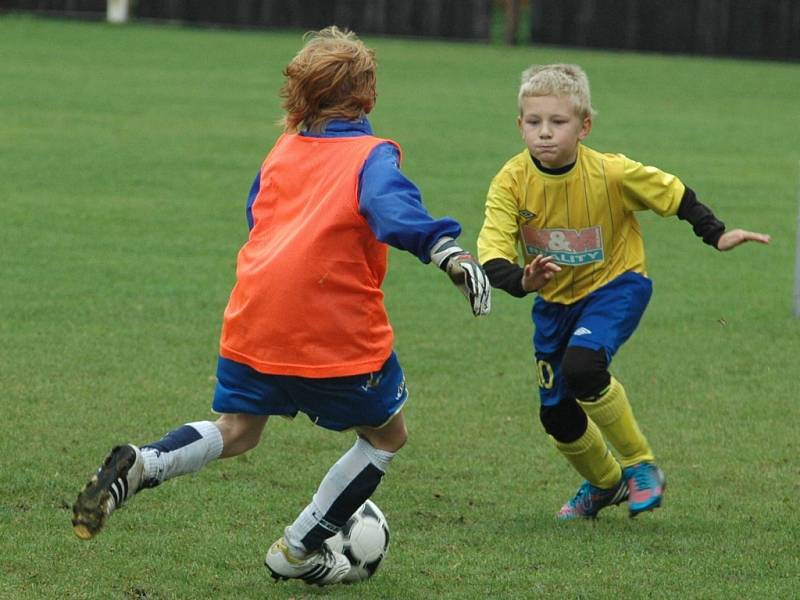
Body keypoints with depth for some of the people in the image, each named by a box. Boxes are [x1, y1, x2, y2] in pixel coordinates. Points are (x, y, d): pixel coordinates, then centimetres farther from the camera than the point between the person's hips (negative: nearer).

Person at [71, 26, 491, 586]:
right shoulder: (371, 155, -4)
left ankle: (140, 465, -9)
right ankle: (299, 549, 19)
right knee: (386, 434, 17)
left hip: (254, 323, 5)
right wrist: (447, 250, -40)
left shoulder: (281, 152, 15)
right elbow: (394, 205, -25)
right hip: (338, 331, -5)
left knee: (237, 430, 20)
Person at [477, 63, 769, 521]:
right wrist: (521, 280, -47)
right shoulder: (511, 183, -20)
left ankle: (640, 465, -10)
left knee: (581, 365, -31)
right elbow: (492, 252, -27)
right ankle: (604, 483, 40)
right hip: (555, 299, 4)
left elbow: (674, 193, -8)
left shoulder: (612, 173, -24)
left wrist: (717, 235, -14)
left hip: (616, 284, -4)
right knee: (556, 414, 8)